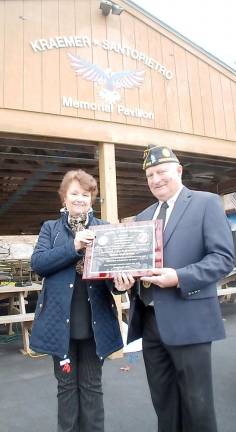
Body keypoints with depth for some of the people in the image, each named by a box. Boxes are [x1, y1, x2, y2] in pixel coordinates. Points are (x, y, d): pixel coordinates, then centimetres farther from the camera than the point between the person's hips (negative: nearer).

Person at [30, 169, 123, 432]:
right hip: (61, 320, 0)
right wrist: (73, 246, -20)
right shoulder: (51, 228, 6)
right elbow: (37, 263, -8)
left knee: (91, 385, 14)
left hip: (94, 321, 1)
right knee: (66, 385, 15)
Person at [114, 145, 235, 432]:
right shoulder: (143, 217, 16)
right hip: (149, 320, 6)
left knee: (196, 404, 9)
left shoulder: (206, 203, -3)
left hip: (187, 320, -6)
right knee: (163, 401, 19)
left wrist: (179, 278, -24)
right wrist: (125, 278, -6)